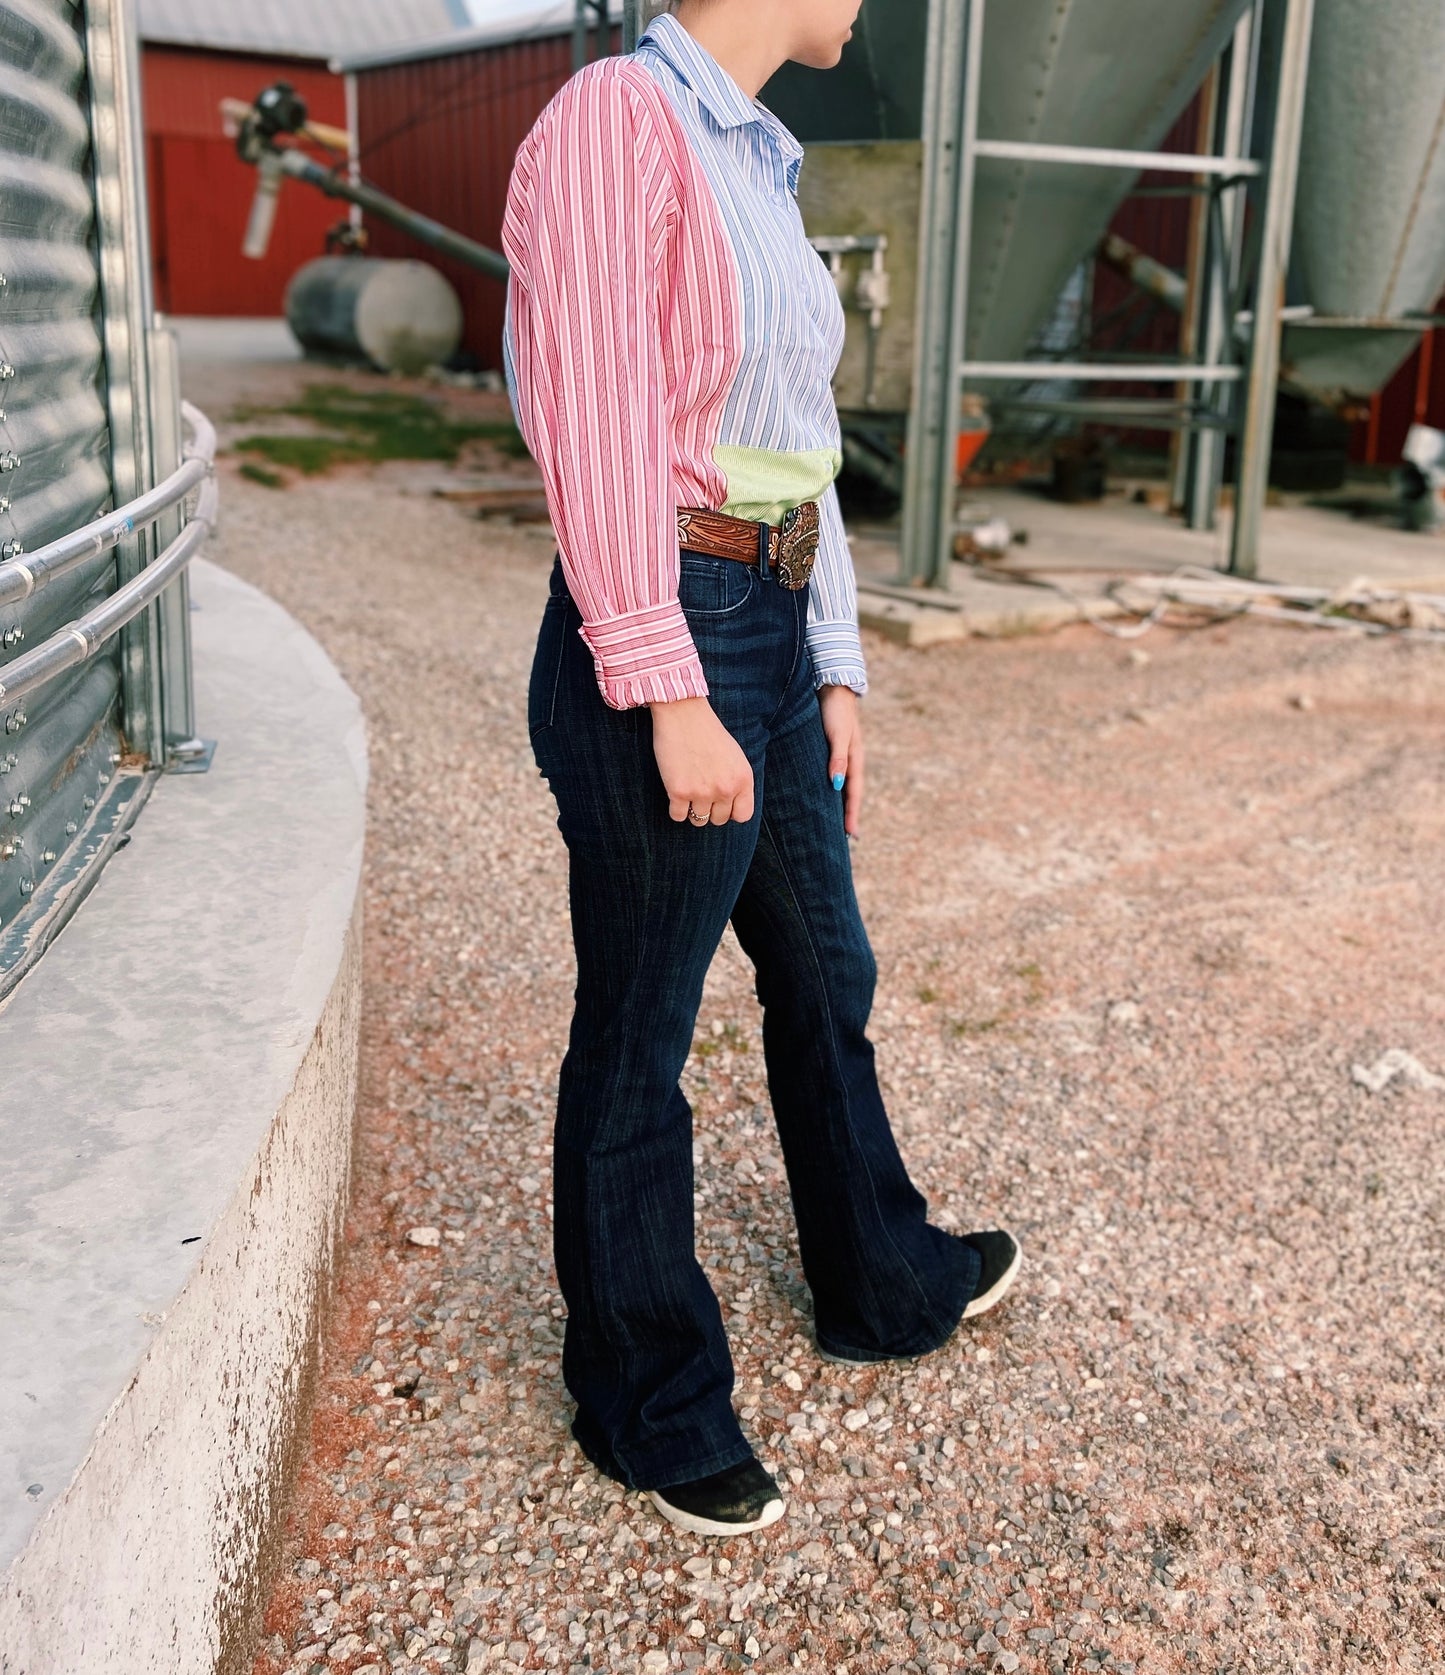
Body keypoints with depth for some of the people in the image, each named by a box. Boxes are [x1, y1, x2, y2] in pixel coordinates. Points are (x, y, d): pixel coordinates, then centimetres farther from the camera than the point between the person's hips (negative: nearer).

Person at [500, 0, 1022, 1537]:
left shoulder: (758, 160, 16)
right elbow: (597, 430, -19)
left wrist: (834, 665, 15)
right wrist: (673, 699, -21)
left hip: (773, 633, 9)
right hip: (663, 644, -9)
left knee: (824, 980, 22)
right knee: (637, 1049, 6)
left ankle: (884, 1284, 44)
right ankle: (650, 1410, 25)